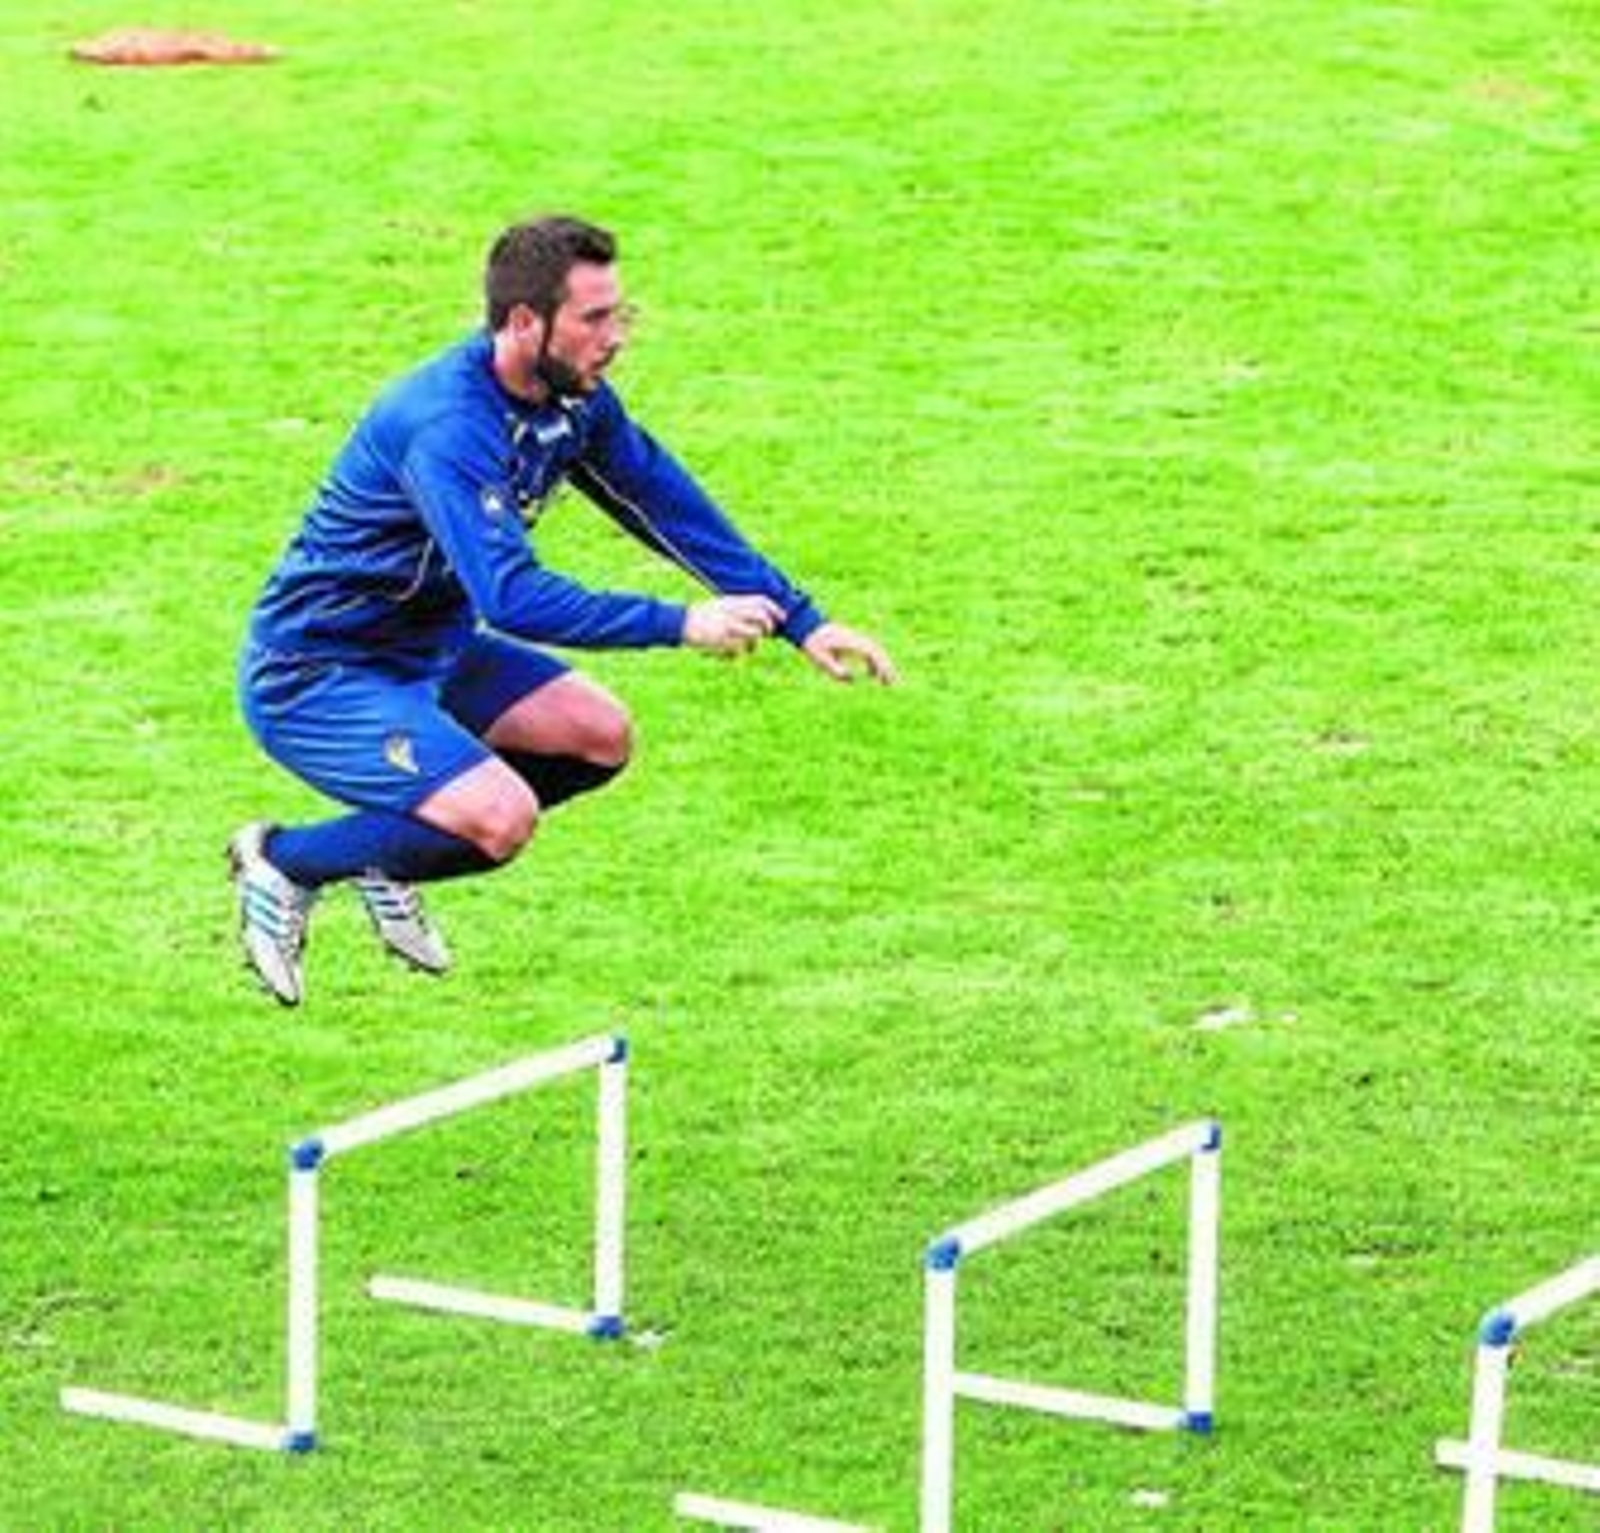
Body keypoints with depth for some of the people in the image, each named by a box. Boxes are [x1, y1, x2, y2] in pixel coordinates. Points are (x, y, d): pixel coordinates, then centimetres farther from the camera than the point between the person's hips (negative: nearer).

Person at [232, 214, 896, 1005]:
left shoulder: (574, 401, -3)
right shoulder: (448, 425, -31)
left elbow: (673, 508, 5)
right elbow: (513, 598, -39)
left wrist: (801, 621, 0)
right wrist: (682, 624, -40)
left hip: (428, 647, 9)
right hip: (312, 674, -9)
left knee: (599, 735, 4)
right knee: (502, 816, -25)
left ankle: (383, 859, 15)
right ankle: (284, 864, -4)